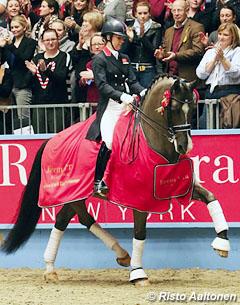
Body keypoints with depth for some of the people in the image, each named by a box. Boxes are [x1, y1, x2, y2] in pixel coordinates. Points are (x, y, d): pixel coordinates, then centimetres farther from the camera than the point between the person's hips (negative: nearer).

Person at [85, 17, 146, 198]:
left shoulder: (124, 59, 19)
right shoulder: (100, 60, -1)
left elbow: (132, 81, 14)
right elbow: (103, 85, -13)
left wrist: (142, 92, -7)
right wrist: (122, 96, -26)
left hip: (126, 106, 6)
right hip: (110, 107, -6)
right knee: (108, 142, -17)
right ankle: (98, 182, -8)